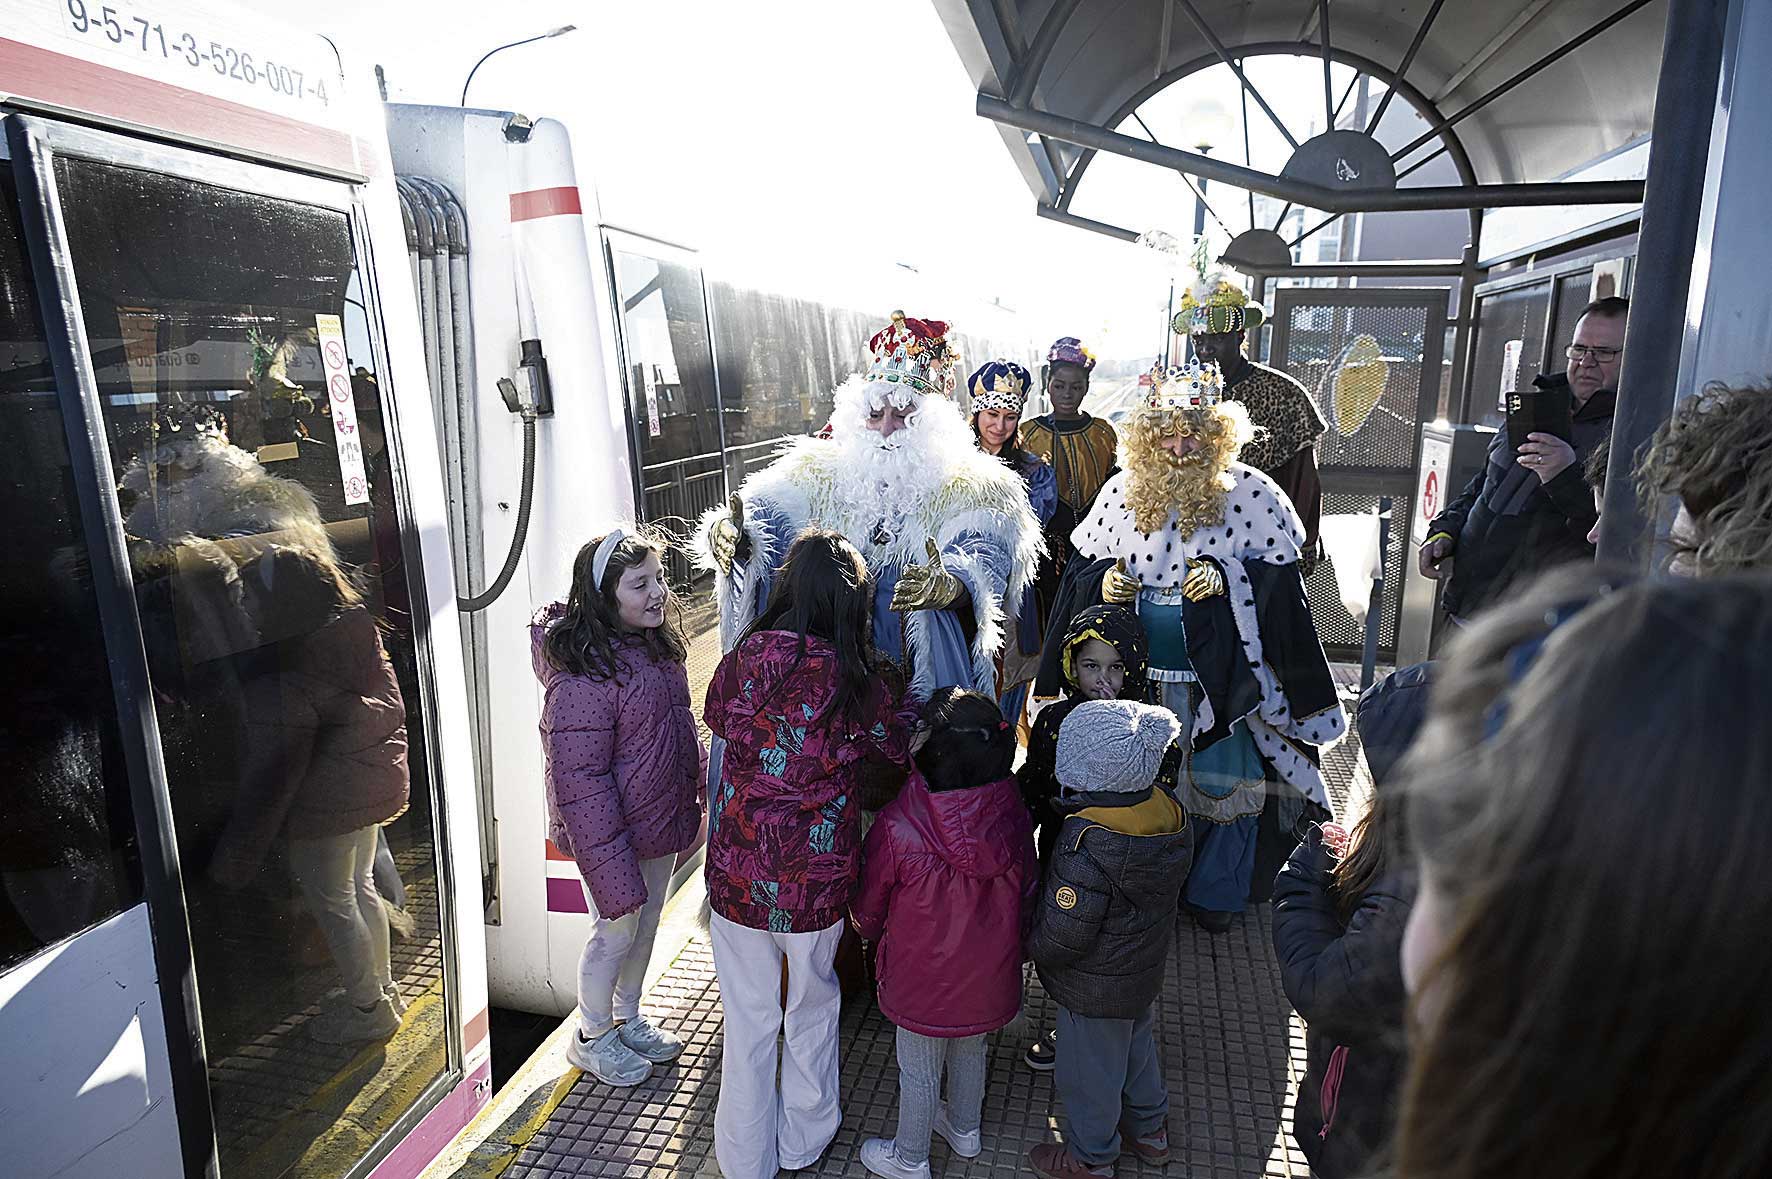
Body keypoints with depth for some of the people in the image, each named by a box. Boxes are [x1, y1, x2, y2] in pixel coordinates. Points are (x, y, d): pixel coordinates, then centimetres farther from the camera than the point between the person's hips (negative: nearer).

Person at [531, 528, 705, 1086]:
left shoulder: (658, 644, -1)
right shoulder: (584, 674, -28)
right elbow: (579, 778, -27)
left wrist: (692, 806, 16)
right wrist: (612, 868, -26)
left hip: (662, 823, 8)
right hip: (614, 832, -8)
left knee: (645, 925, 23)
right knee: (615, 932, 12)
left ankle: (627, 1018, 47)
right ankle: (591, 1038, 38)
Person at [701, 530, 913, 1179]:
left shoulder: (742, 661, -12)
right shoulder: (859, 680, -17)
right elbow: (901, 750, 1)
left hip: (738, 872, 1)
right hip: (818, 878, -1)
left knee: (748, 1016, 19)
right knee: (812, 1007, 24)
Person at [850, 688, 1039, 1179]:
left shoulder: (897, 828, -31)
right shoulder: (1012, 816, -20)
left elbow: (868, 908, -13)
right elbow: (1026, 894, -3)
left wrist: (874, 934, 11)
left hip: (924, 978, -4)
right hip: (989, 971, 4)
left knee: (919, 1070, 20)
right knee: (971, 1051, 30)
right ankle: (965, 1129, 54)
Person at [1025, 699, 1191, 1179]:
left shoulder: (1087, 841, -37)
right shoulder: (1166, 807, -15)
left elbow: (1063, 936, -28)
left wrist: (1027, 945, -10)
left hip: (1095, 986, -7)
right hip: (1146, 968, 8)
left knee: (1089, 1067, 17)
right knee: (1136, 1046, 31)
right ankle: (1150, 1129, 52)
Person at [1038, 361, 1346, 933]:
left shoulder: (1250, 493, -7)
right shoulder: (1122, 490, 1)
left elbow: (1279, 578, -6)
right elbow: (1082, 568, 7)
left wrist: (1228, 578, -22)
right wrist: (1104, 580, -13)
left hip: (1220, 678, -2)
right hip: (1135, 673, 2)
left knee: (1219, 784, 11)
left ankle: (1215, 892, 34)